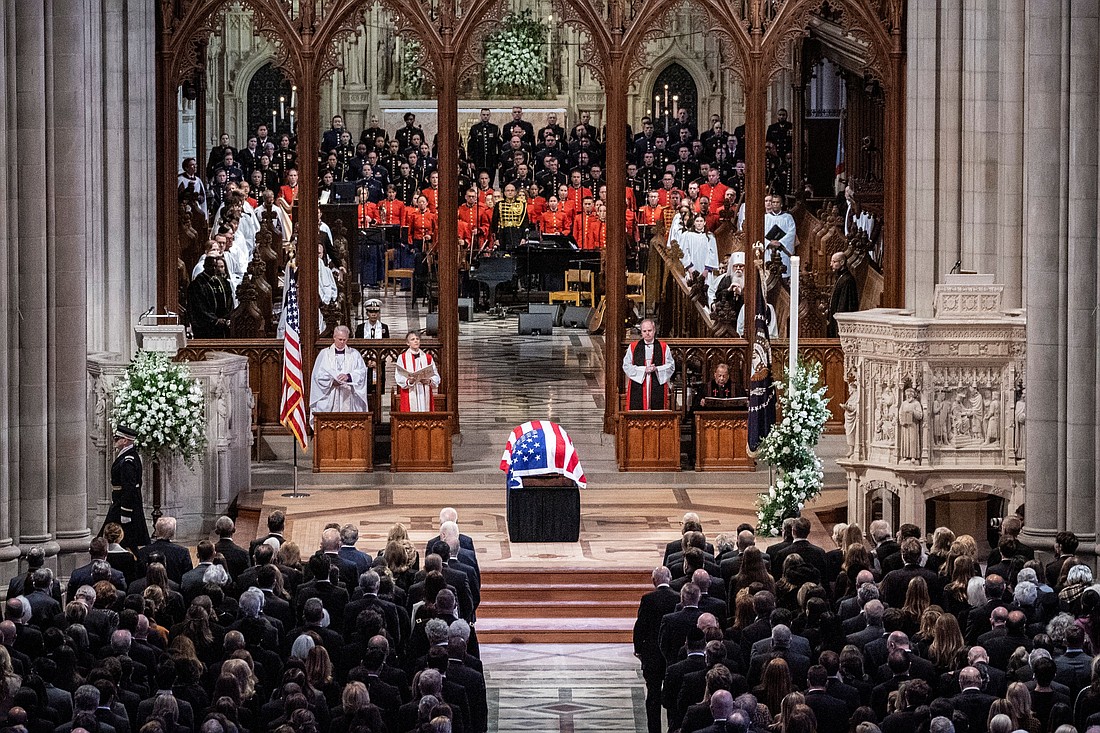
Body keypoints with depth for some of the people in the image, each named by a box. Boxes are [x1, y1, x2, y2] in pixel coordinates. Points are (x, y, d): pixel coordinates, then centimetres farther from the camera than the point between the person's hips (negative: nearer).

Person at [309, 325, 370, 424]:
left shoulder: (354, 354, 12)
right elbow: (318, 374, 3)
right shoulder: (324, 354, 9)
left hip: (348, 397, 0)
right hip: (329, 398, 0)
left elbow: (362, 371, 1)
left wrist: (348, 376, -16)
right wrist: (331, 381, -13)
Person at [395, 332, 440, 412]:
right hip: (410, 396, -2)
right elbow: (398, 378, -3)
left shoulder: (428, 357, 12)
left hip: (425, 396, 2)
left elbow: (436, 376, 8)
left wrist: (429, 381, -13)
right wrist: (409, 381, -22)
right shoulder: (402, 358, 5)